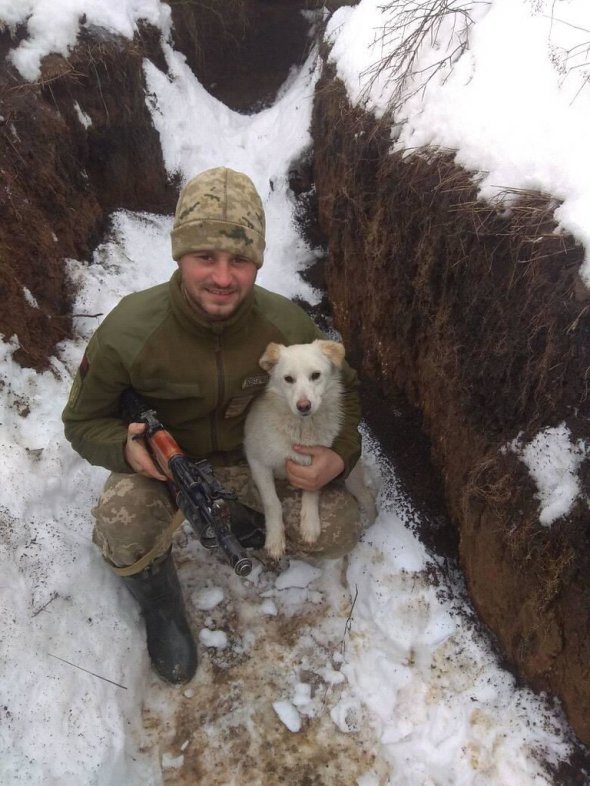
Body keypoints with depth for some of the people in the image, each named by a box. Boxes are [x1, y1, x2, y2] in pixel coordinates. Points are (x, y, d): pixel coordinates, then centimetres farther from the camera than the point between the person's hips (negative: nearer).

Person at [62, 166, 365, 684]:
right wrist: (124, 447, -34)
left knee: (339, 530, -16)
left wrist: (340, 456, -22)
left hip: (259, 456, 2)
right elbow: (84, 419, -10)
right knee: (121, 531, -32)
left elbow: (343, 390, -2)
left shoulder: (289, 326, -22)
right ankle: (162, 608, 6)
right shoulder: (129, 331, -27)